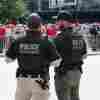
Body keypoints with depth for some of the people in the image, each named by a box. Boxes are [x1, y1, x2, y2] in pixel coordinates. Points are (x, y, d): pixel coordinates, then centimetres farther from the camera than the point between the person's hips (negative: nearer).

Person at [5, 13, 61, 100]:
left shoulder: (18, 42, -3)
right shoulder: (45, 43, -12)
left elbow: (8, 59, 5)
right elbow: (55, 62, -9)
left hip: (22, 80, 3)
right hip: (40, 80, -3)